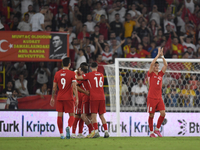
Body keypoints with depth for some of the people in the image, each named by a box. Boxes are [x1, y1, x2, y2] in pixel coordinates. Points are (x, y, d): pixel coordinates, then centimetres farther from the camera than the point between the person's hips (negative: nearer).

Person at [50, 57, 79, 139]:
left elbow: (54, 87, 8)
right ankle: (69, 127, -24)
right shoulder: (72, 73, -6)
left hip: (59, 98, 3)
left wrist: (52, 98, 16)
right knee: (71, 115, 5)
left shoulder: (57, 74, 5)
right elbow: (74, 87, -12)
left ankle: (61, 134, 3)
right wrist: (77, 98, -11)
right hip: (69, 98, -3)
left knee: (59, 115, 6)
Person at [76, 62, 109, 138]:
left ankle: (96, 131, -19)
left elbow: (77, 78, -4)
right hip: (102, 97, 5)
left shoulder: (89, 75, -2)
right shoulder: (101, 75, 14)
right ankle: (106, 131, 6)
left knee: (93, 115, -7)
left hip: (94, 98, -5)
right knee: (102, 115, 11)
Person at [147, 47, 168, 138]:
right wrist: (158, 55, -9)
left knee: (163, 113, -6)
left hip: (159, 98, 4)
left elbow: (166, 65, 6)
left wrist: (162, 56, 1)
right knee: (151, 115, 0)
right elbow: (152, 64, -13)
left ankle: (157, 129, 11)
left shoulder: (160, 74, 13)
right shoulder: (150, 74, 0)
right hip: (151, 98, -4)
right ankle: (151, 132, 10)